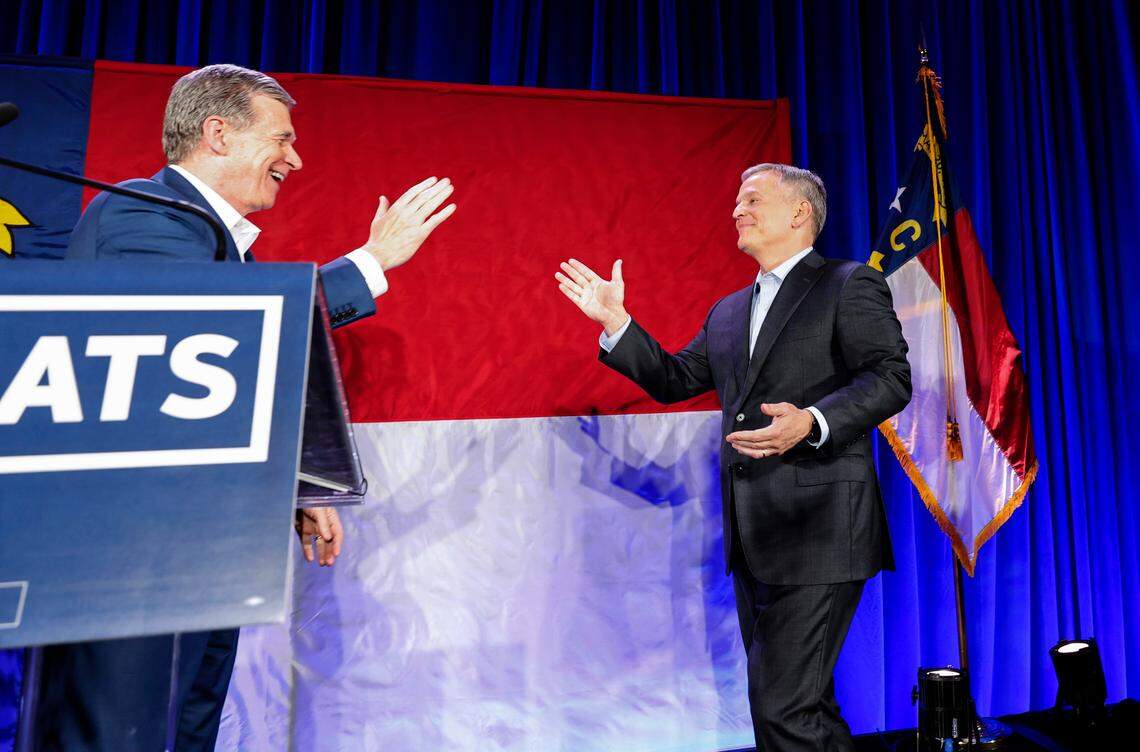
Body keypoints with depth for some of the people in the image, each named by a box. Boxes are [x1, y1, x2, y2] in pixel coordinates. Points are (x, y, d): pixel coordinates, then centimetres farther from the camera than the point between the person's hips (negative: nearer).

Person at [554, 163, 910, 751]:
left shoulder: (850, 285, -1)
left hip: (816, 531, -7)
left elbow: (890, 379, -11)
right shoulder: (728, 311, 18)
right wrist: (616, 322, 9)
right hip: (752, 537, 7)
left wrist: (812, 422, -26)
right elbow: (673, 380, 16)